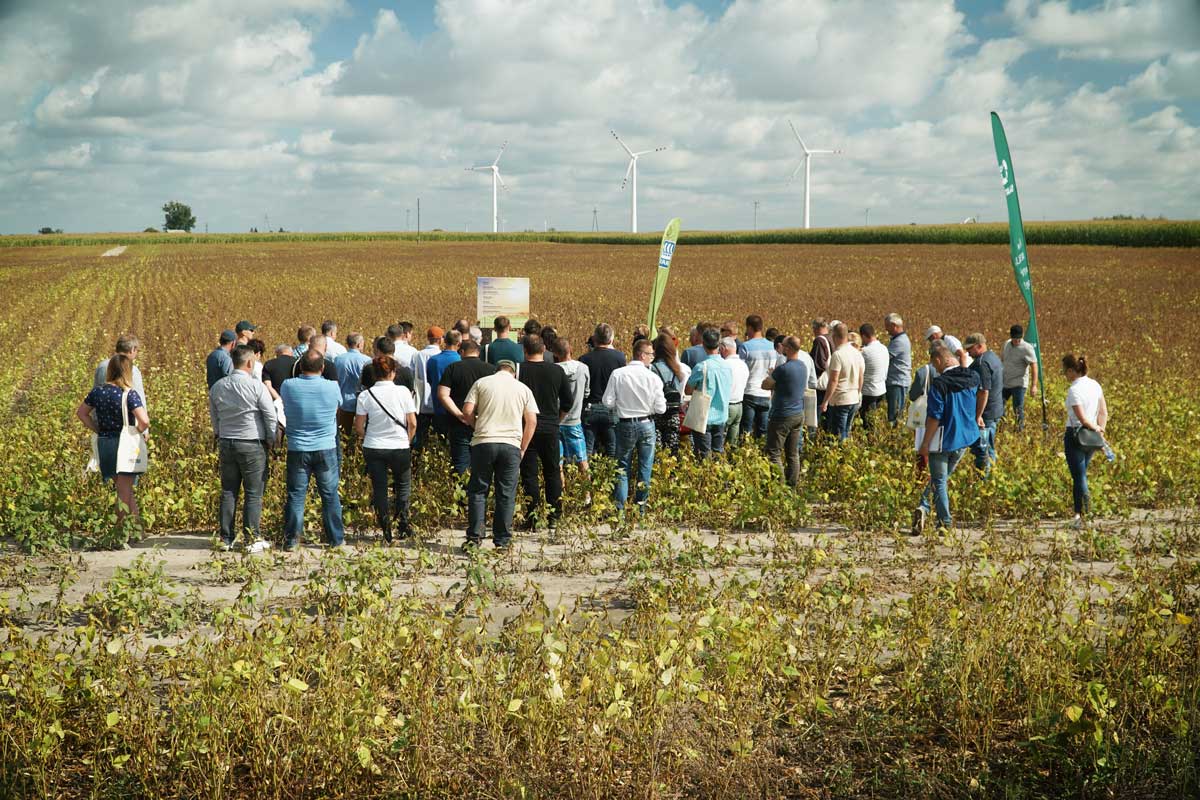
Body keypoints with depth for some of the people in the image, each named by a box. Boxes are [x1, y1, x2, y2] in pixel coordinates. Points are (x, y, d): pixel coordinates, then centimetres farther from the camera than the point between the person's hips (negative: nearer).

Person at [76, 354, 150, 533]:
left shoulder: (97, 391, 2)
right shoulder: (129, 394, -15)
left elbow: (81, 413, 13)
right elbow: (144, 420, -25)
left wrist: (97, 430, 13)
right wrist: (142, 431, -5)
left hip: (104, 444, 5)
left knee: (124, 489, 19)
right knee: (124, 491, 4)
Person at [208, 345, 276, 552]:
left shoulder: (217, 387, 5)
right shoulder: (256, 386, -11)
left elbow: (214, 417, 15)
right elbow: (271, 416, -9)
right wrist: (271, 441, 4)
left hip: (226, 443, 5)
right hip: (252, 444, -5)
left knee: (228, 492, 11)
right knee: (253, 494, 0)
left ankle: (226, 538, 14)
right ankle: (252, 539, 1)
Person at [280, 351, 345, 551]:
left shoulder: (288, 386, -8)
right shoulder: (332, 387, -9)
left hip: (297, 450, 1)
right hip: (326, 450, 0)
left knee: (295, 495, 7)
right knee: (330, 495, 9)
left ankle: (291, 540, 9)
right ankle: (336, 539, 16)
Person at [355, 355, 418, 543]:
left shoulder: (365, 395, -6)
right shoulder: (403, 392, -8)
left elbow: (359, 427, -3)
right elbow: (412, 424, -6)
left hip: (373, 449, 1)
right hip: (399, 448, -1)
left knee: (379, 489, 10)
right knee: (403, 485, 19)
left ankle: (386, 531, 7)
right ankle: (402, 524, 10)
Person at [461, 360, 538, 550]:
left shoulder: (481, 383, 7)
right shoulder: (523, 389, 11)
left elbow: (467, 412, -1)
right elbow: (532, 422, 5)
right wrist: (523, 448, 12)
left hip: (483, 443, -1)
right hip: (511, 444, 1)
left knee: (478, 491, 7)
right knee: (506, 495, 6)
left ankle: (474, 538, 3)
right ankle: (502, 541, 6)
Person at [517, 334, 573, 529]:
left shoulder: (519, 370, -8)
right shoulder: (557, 371, 0)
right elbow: (568, 402, 5)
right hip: (551, 429, 2)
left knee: (529, 473, 2)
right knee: (553, 473, 12)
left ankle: (532, 516, -2)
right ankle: (554, 517, 12)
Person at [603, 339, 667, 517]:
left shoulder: (618, 374, -9)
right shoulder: (653, 377, -11)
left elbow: (608, 402, -7)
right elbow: (660, 408, -9)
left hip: (625, 425, 1)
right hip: (646, 424, -1)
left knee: (623, 468, 10)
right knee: (645, 468, 12)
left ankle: (620, 508, 6)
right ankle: (641, 507, 16)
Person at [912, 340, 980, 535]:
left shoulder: (939, 384, -19)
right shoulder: (972, 379, -1)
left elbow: (934, 417, -19)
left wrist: (925, 444, -11)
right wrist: (963, 360, 25)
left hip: (943, 441, -6)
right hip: (964, 439, 6)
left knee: (939, 481, 6)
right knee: (943, 477, 20)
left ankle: (945, 522, 3)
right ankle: (924, 507, 7)